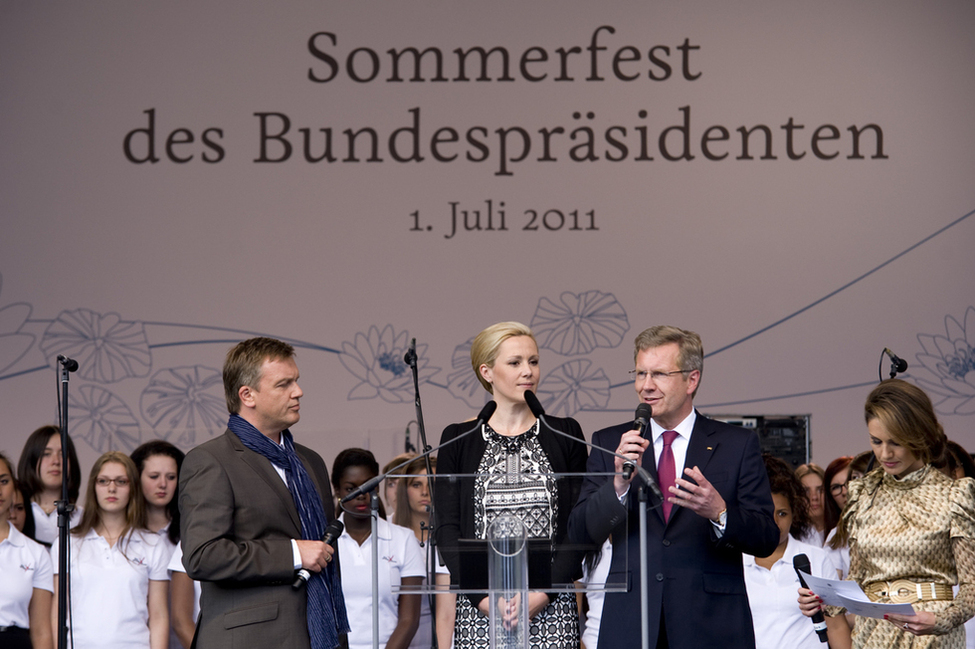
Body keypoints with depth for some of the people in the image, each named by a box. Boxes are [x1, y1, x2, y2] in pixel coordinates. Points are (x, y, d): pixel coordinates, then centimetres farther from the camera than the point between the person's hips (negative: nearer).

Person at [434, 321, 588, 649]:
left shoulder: (565, 435, 8)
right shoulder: (458, 440, 8)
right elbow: (447, 528, 3)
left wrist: (543, 594, -9)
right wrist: (484, 598, -9)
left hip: (550, 609, 0)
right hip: (478, 607, 0)